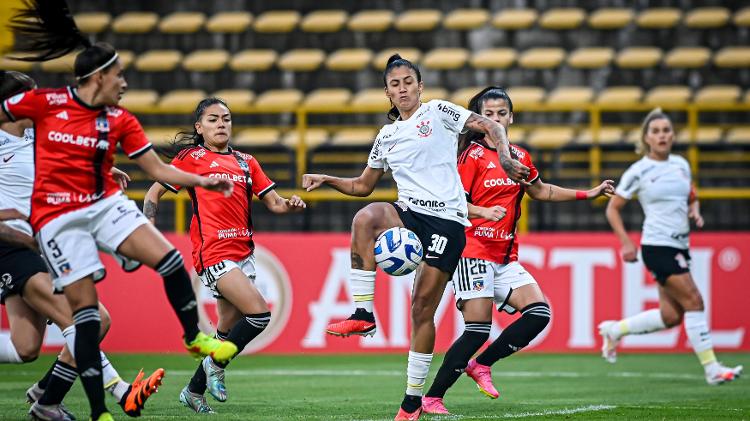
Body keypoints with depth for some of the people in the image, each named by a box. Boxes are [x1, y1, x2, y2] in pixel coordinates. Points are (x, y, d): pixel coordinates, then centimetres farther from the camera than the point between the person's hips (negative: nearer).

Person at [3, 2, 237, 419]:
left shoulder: (120, 121, 1)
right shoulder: (45, 102, -8)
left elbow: (159, 169, 4)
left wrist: (201, 180, -8)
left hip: (106, 204, 4)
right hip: (58, 216, -4)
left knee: (169, 258, -15)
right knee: (85, 308, -7)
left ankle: (195, 337, 8)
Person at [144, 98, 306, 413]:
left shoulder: (246, 162, 17)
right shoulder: (192, 157, 3)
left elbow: (274, 203, 16)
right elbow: (155, 192, 6)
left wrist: (291, 205, -6)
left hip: (243, 251, 6)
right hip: (213, 252, -6)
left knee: (229, 328, 8)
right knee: (260, 314, -18)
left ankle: (194, 391, 23)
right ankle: (216, 365, 2)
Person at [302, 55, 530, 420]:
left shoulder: (438, 112, 4)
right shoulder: (387, 136, 19)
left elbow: (490, 126, -2)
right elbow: (362, 186, 27)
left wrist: (504, 158, -20)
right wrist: (327, 180, 11)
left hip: (446, 219, -4)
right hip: (408, 213, 4)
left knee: (423, 305, -6)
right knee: (365, 217, -31)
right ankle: (363, 314, -32)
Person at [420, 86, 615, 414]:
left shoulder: (520, 157, 14)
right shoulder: (473, 155, -6)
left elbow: (540, 191, 30)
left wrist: (588, 194, 29)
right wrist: (485, 212, -27)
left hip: (505, 257, 7)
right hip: (473, 250, -7)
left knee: (539, 313, -8)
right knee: (477, 330, -13)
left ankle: (481, 364, 6)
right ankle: (431, 398, -5)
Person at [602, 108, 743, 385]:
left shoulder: (681, 164, 10)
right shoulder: (639, 171, -7)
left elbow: (691, 199, 23)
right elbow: (612, 208, -1)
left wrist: (695, 212, 0)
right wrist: (626, 243, -9)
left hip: (680, 246, 7)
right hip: (657, 246, -7)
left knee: (671, 316, 6)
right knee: (694, 301, -14)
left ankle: (614, 330, 25)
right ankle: (712, 370, -10)